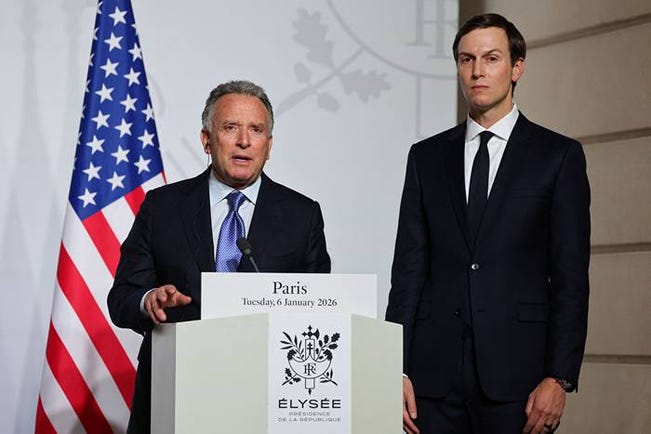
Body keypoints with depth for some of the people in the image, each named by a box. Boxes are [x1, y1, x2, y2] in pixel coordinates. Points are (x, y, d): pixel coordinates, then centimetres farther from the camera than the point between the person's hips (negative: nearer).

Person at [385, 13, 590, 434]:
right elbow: (409, 268, 9)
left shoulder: (559, 155, 3)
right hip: (435, 369, 2)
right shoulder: (426, 157, 12)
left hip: (517, 369, -2)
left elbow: (570, 277, -1)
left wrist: (559, 377, -8)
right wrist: (396, 369, 1)